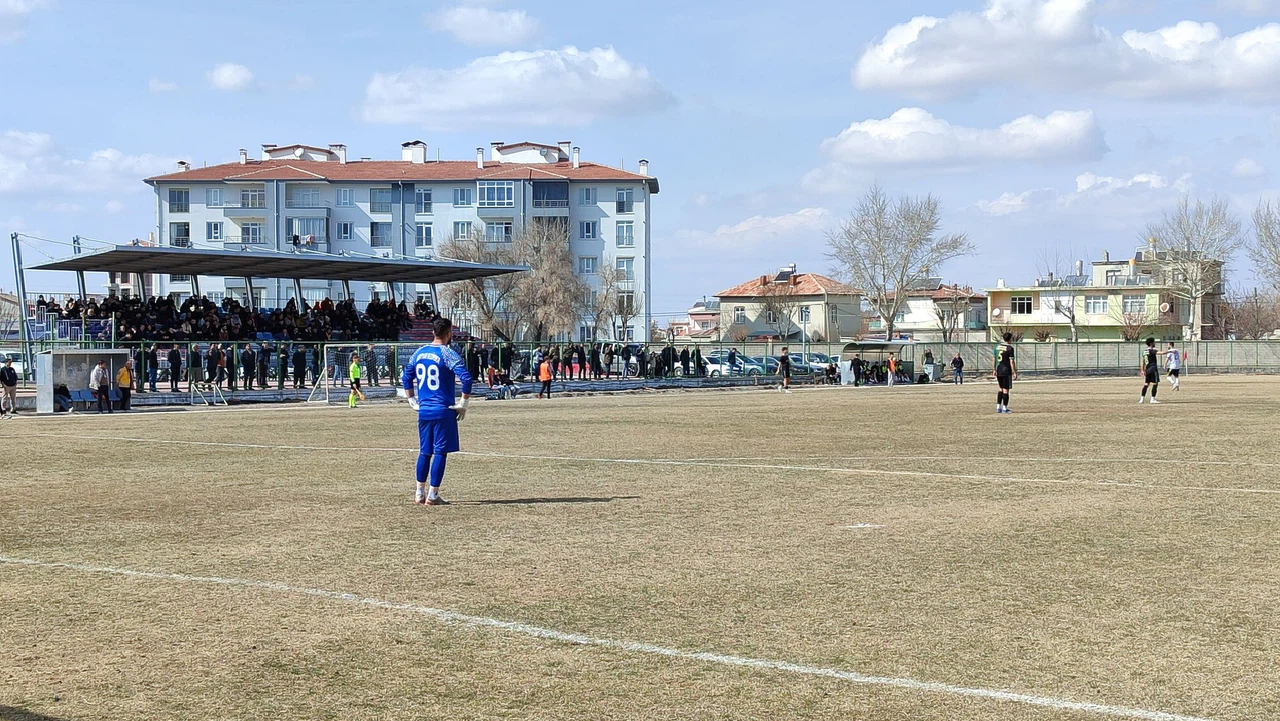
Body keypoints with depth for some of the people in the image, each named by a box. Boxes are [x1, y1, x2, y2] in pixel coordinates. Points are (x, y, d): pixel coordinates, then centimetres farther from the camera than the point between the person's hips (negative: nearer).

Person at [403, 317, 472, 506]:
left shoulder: (419, 353, 9)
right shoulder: (448, 354, -11)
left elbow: (406, 379, 17)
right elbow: (466, 378, -21)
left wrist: (413, 402, 19)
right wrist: (463, 404, -11)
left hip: (423, 411, 6)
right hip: (443, 411, -6)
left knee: (424, 452, 15)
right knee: (440, 452, 0)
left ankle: (419, 494, 17)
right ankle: (432, 496, 0)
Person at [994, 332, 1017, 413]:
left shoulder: (997, 347, 9)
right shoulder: (1010, 348, -11)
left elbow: (994, 359, 13)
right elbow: (1011, 361, -14)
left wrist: (994, 370, 21)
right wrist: (1015, 373, -10)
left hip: (999, 371, 7)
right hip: (1006, 372, -6)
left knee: (1000, 389, 15)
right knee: (1005, 390, -1)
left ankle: (998, 407, 15)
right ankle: (1004, 408, 1)